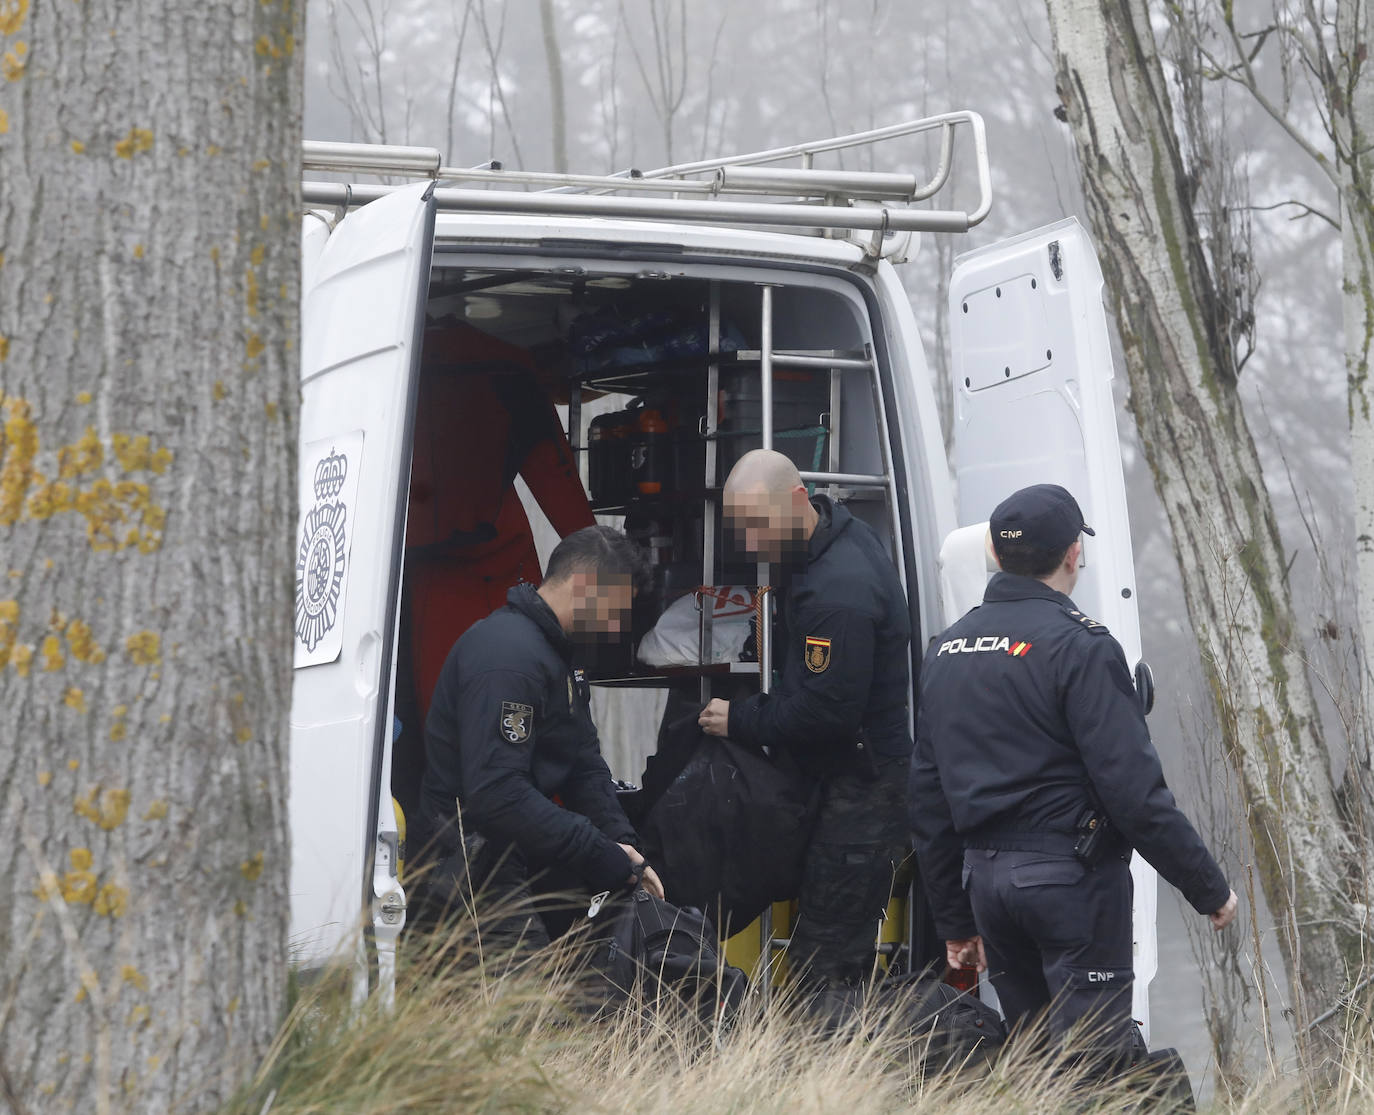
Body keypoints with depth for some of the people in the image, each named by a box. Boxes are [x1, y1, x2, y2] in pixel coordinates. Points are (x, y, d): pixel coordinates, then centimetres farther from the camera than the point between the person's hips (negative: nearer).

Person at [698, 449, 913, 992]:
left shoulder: (840, 591, -24)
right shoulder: (844, 534, 9)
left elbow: (827, 709, -23)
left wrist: (742, 720, -10)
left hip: (863, 785, -11)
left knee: (823, 961, -11)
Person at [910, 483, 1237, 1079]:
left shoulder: (945, 651, 11)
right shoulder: (1077, 645, -12)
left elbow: (928, 800, 15)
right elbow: (1133, 788, -17)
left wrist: (954, 920, 21)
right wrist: (1209, 889, -8)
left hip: (983, 877, 7)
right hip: (1071, 874, -7)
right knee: (1096, 1058, -6)